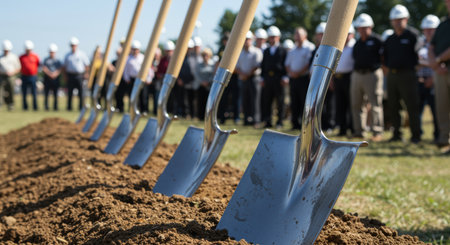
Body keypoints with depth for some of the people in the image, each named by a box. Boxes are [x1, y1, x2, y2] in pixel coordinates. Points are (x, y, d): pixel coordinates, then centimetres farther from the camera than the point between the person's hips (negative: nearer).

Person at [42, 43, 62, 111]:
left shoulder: (58, 60, 7)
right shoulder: (46, 60, 5)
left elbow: (59, 69, 1)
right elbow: (44, 69, -1)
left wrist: (55, 74, -15)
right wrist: (50, 74, -13)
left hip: (55, 78, 1)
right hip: (47, 78, 0)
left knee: (55, 94, 1)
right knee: (46, 93, -1)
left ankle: (55, 107, 7)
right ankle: (46, 107, 4)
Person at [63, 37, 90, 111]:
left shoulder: (82, 54, 6)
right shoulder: (67, 55, 13)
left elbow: (87, 65, 6)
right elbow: (64, 66, 16)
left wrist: (86, 74, -3)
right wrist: (65, 75, 5)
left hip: (79, 75, -2)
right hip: (70, 76, 2)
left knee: (81, 92, -5)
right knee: (70, 93, 1)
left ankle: (81, 107, 0)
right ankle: (69, 107, 7)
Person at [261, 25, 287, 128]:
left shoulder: (282, 50, 4)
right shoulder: (266, 51, 17)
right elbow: (263, 65, 17)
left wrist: (284, 77, -8)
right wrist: (263, 78, 9)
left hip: (278, 79, -4)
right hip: (267, 79, 4)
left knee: (279, 102, -1)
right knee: (267, 101, 2)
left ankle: (280, 122, 4)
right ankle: (268, 122, 6)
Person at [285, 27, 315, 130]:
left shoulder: (310, 47, -2)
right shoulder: (293, 50, 20)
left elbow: (310, 63, -11)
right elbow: (287, 63, 19)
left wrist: (298, 73, -14)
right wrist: (290, 72, -1)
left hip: (304, 78, -6)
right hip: (293, 78, 6)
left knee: (304, 102, -7)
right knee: (294, 102, 6)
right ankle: (295, 124, 11)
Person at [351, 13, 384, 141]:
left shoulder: (376, 40, -1)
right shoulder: (357, 43, 18)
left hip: (372, 74, -7)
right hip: (357, 74, 7)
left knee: (375, 104, -7)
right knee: (356, 104, 7)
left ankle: (377, 132, -5)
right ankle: (359, 131, 15)